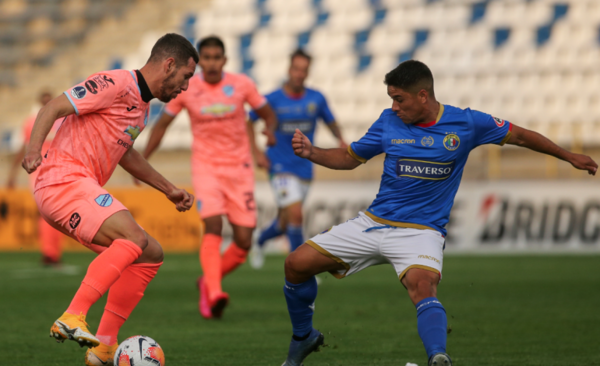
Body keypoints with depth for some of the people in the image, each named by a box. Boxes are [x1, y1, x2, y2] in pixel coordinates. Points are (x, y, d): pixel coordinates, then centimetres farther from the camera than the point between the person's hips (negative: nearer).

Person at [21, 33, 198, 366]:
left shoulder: (142, 106, 21)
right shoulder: (116, 84, -10)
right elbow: (53, 108, -15)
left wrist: (168, 189, 36)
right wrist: (34, 147, -32)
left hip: (82, 190, 10)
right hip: (64, 180, -10)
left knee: (150, 255, 9)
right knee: (134, 239, -28)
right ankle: (72, 319, -33)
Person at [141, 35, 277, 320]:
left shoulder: (242, 85, -2)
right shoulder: (186, 89, -3)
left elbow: (267, 114, 9)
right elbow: (162, 124, 8)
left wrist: (270, 130, -15)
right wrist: (142, 160, 1)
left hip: (239, 168, 2)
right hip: (205, 166, -2)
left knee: (243, 241, -4)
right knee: (213, 224, -26)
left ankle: (209, 282, 21)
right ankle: (214, 295, -36)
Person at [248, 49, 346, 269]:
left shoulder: (316, 99, 0)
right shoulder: (272, 100, -8)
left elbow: (331, 122, 12)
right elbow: (247, 122, 3)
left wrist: (340, 139, -8)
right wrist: (256, 151, -7)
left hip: (305, 168, 4)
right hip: (281, 167, -4)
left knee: (284, 223, 13)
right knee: (295, 214, -20)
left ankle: (259, 243, 45)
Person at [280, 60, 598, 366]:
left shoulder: (465, 123, -5)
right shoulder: (389, 122, 2)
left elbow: (518, 136, 7)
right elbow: (350, 157, 13)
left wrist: (569, 157, 12)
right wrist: (311, 153, -5)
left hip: (420, 231, -4)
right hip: (372, 223, 4)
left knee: (422, 286, -36)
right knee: (297, 264, -3)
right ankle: (304, 338, 20)